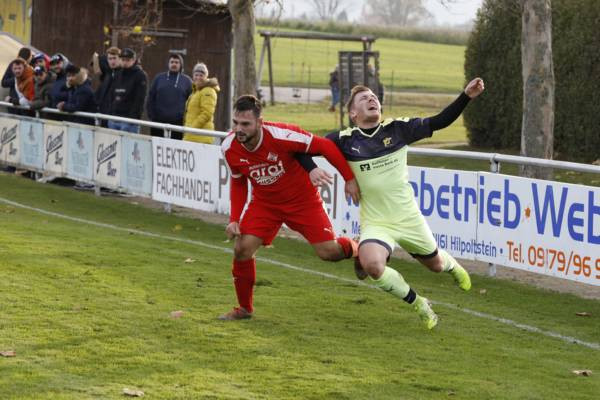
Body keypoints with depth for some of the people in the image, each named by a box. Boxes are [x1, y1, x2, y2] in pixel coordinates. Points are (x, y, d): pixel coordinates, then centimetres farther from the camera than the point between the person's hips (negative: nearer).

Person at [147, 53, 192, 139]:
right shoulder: (159, 78, 11)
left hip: (178, 122, -2)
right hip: (158, 121, 2)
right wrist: (151, 115, -1)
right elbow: (151, 98, 9)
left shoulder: (187, 80, 7)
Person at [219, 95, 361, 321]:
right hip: (264, 203, 3)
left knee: (329, 251, -10)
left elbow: (325, 147, -22)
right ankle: (244, 308, 9)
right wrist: (234, 220, -7)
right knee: (242, 249, -13)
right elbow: (238, 183, 2)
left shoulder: (280, 136, -33)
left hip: (302, 200, -3)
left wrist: (349, 179, -18)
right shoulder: (229, 148, -17)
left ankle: (357, 249, 29)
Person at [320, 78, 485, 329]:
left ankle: (451, 265, 62)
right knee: (371, 265, -32)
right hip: (375, 223, -2)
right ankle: (418, 304, -8)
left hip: (409, 219, 2)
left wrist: (466, 97, -12)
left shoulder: (397, 129, -5)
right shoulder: (344, 141, -8)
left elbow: (439, 122, -3)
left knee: (435, 264, 19)